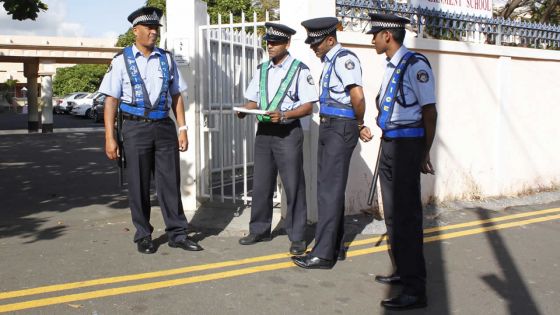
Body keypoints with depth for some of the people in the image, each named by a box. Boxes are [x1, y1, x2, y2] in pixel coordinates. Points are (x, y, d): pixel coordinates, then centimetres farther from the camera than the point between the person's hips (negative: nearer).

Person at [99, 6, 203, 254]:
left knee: (170, 182, 5)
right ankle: (143, 236, 20)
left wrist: (182, 128, 5)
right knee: (138, 185, 6)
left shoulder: (166, 59, 8)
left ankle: (177, 234, 15)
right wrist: (109, 138, -7)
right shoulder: (122, 60, -1)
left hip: (165, 126, 2)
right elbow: (111, 100, -2)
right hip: (136, 127, -2)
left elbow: (176, 96, 12)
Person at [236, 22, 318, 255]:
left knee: (293, 186, -1)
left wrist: (283, 115, -22)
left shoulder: (299, 70, -5)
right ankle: (259, 230, 25)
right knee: (261, 184, 11)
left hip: (288, 133, -5)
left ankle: (297, 237, 9)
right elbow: (253, 100, 16)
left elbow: (308, 106, -8)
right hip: (263, 131, 6)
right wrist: (244, 111, -6)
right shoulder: (262, 69, 13)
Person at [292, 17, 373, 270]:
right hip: (328, 127, 10)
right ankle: (336, 247, 24)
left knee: (330, 190, -8)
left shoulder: (344, 59, -13)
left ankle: (323, 254, -3)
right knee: (329, 188, 14)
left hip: (341, 129, -10)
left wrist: (360, 124, -9)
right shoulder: (329, 62, 16)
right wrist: (359, 126, 9)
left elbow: (357, 96, -24)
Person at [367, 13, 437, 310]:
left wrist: (424, 154, -12)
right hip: (389, 143, 9)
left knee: (406, 215, -7)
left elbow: (429, 111, -14)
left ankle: (415, 289, 1)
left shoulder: (415, 65, -14)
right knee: (392, 213, 17)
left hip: (407, 144, -9)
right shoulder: (391, 66, 13)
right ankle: (402, 271, 32)